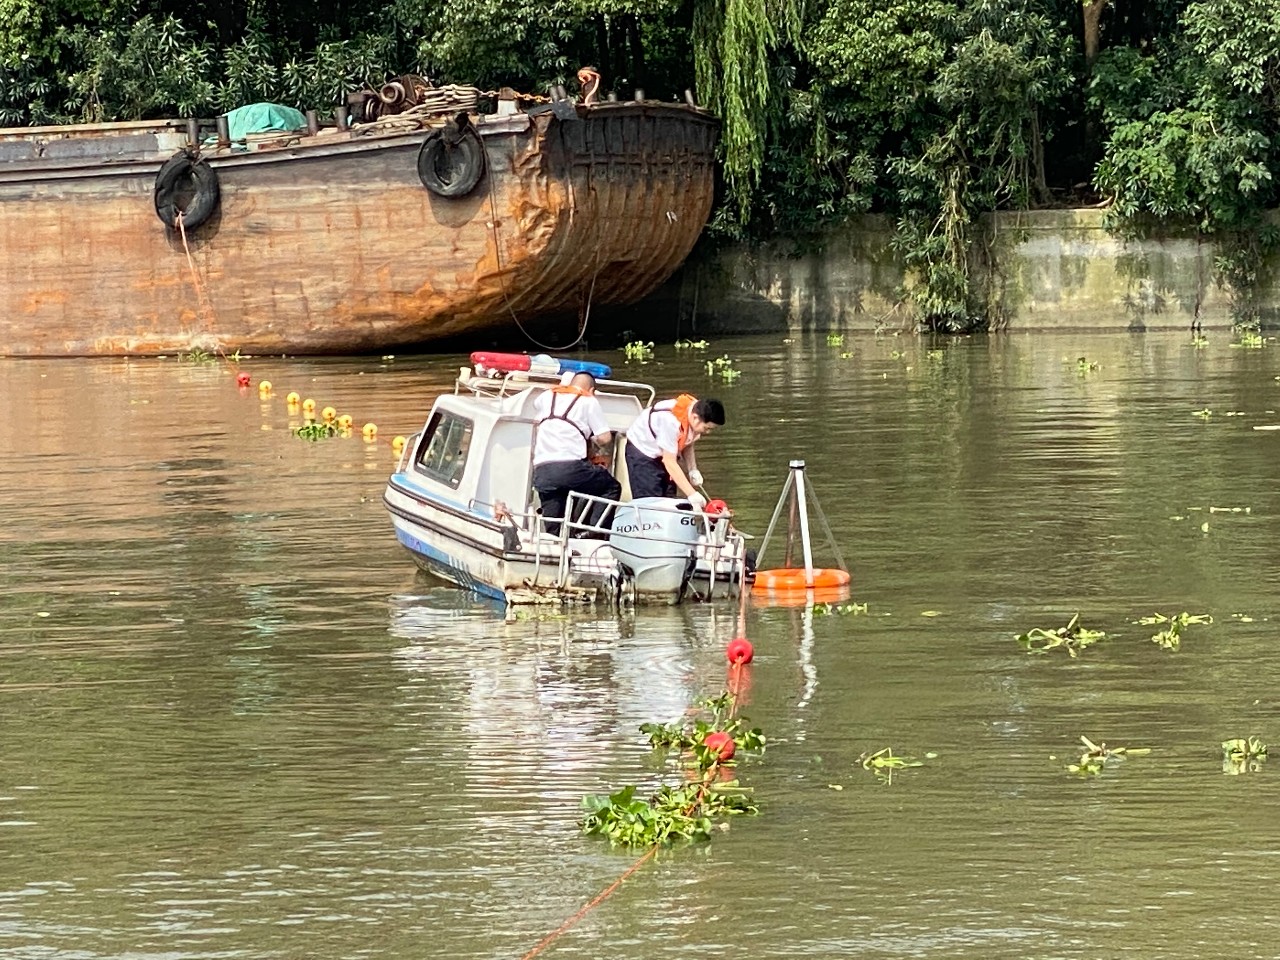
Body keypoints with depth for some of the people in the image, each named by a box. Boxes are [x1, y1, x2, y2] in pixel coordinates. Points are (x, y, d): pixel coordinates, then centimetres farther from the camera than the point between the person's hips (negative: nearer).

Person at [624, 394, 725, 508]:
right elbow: (669, 462, -34)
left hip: (664, 453, 7)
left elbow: (687, 445, 4)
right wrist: (692, 494, -37)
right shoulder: (671, 421, -38)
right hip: (642, 451, -7)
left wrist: (693, 470, -13)